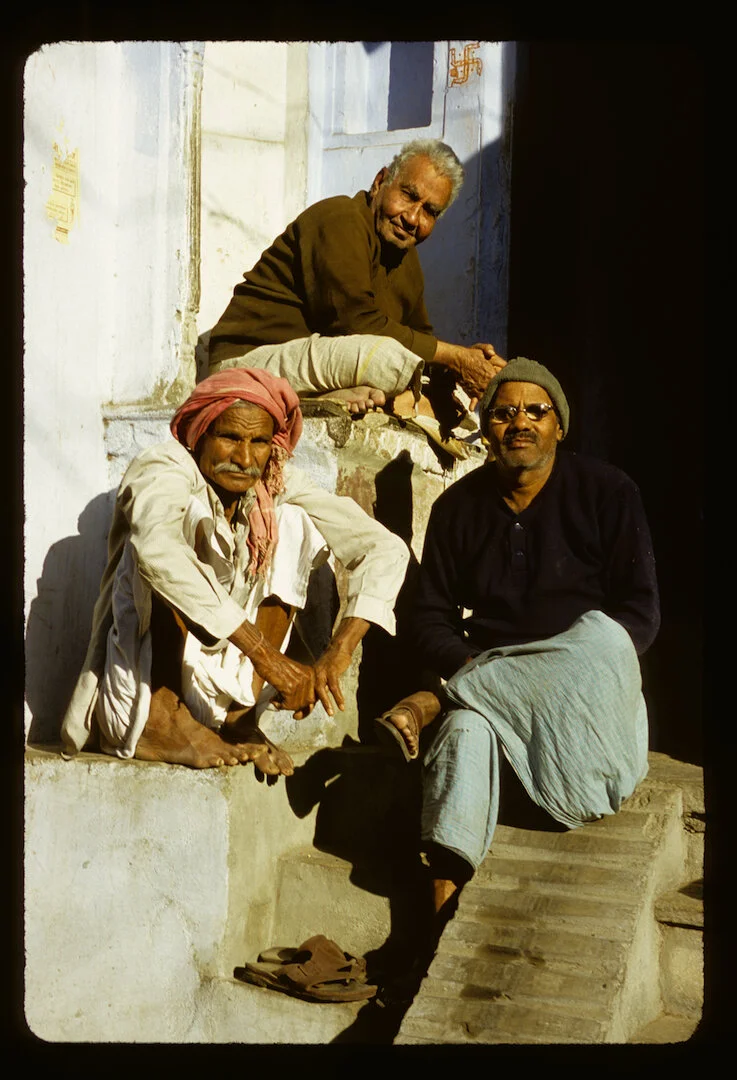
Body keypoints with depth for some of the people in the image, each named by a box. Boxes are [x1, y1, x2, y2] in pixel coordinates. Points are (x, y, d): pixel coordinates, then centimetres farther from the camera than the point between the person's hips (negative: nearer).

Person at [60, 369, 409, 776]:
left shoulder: (278, 486, -2)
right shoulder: (165, 469, -16)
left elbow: (386, 548, -10)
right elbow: (155, 548, -39)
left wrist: (337, 656, -26)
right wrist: (267, 658, -42)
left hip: (218, 697, 5)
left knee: (292, 525, -6)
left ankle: (237, 718, -9)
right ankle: (162, 723, -23)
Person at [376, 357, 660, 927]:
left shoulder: (606, 491, 2)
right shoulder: (459, 506, 10)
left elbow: (640, 614, -2)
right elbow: (431, 617, 9)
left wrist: (575, 666, -19)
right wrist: (467, 665, -14)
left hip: (595, 685, 0)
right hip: (488, 672, 1)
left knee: (602, 636, -36)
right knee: (465, 725, -36)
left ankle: (433, 703, -31)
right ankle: (445, 892, -48)